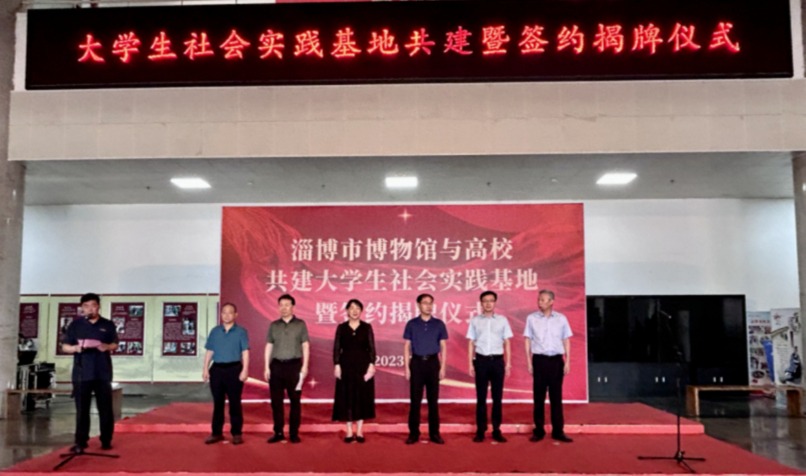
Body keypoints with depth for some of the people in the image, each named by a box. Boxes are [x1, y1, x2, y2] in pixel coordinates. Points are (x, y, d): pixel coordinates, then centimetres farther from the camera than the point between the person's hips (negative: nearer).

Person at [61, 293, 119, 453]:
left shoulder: (108, 325, 7)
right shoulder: (75, 325, 5)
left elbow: (115, 345, 9)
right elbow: (64, 347, 5)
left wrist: (107, 347, -13)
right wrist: (75, 348, -16)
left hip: (103, 373, 0)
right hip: (82, 373, 0)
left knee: (106, 408, 4)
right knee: (82, 409, 2)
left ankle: (106, 440, 14)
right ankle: (80, 442, 9)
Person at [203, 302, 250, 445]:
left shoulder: (241, 332, 1)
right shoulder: (215, 331, 10)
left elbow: (245, 352, -3)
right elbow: (209, 352, 12)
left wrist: (245, 370, -11)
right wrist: (205, 369, 6)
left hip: (234, 369, -3)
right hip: (217, 369, 3)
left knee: (235, 403, 1)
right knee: (217, 402, 9)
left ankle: (237, 433, 9)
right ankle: (217, 433, 17)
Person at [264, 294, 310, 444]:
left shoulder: (300, 324, 4)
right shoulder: (274, 325, 10)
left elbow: (305, 346, 2)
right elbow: (268, 346, 11)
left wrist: (305, 366, -6)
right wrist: (266, 367, 4)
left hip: (294, 365, -2)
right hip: (276, 365, 2)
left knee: (295, 400, 1)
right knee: (276, 400, 3)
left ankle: (294, 433, 9)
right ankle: (278, 432, 12)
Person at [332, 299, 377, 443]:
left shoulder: (367, 327, 2)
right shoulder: (341, 328, 3)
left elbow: (372, 348, 0)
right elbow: (336, 348, 1)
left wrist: (371, 365, -9)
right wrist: (336, 365, -8)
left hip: (363, 365, 0)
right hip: (346, 365, 0)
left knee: (362, 396, 3)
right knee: (346, 397, 3)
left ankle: (359, 431, 12)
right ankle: (349, 432, 12)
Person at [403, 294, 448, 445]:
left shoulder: (439, 324, 4)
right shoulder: (412, 324, 3)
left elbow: (443, 347, 5)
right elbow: (407, 347, 3)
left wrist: (443, 367, -2)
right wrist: (407, 368, -2)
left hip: (433, 363, 1)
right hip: (417, 363, 0)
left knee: (433, 400, 5)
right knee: (415, 399, 3)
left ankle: (434, 433, 13)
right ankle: (414, 433, 10)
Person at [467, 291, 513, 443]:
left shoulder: (502, 320, 6)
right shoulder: (475, 321, 4)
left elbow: (507, 343, 7)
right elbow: (471, 343, 5)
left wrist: (508, 363, 1)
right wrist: (470, 364, -1)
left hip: (497, 361, 1)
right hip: (481, 360, -1)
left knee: (497, 397, 5)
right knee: (481, 397, 4)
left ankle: (496, 430, 13)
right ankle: (480, 430, 11)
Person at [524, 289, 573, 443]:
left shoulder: (561, 319, 4)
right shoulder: (531, 318, 3)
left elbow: (566, 341, 8)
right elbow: (528, 340, 5)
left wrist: (567, 362, 1)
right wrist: (529, 361, -1)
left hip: (556, 360, 1)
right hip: (539, 360, 0)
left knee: (556, 397, 5)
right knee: (539, 397, 3)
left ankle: (558, 431, 12)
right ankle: (539, 430, 12)